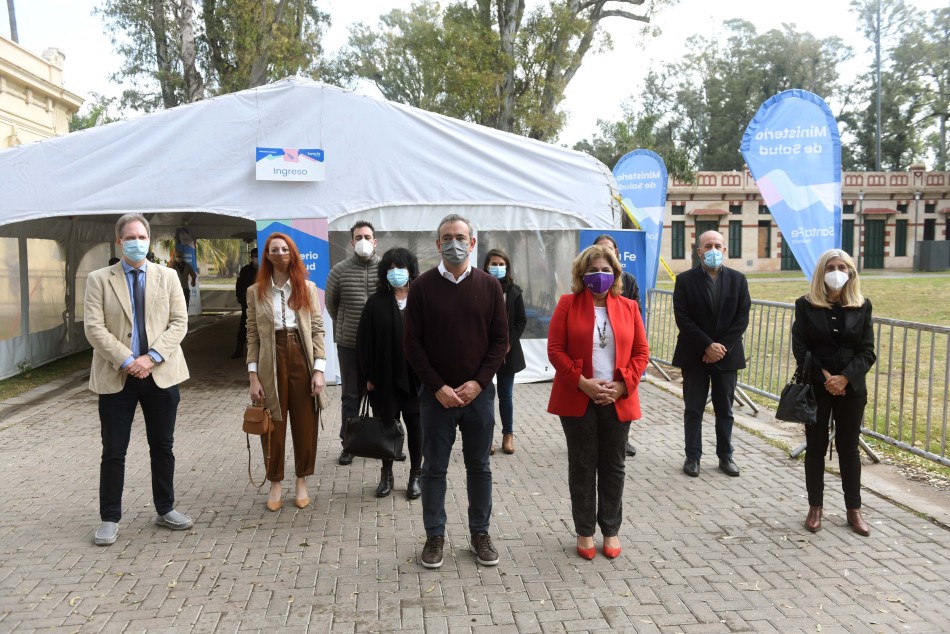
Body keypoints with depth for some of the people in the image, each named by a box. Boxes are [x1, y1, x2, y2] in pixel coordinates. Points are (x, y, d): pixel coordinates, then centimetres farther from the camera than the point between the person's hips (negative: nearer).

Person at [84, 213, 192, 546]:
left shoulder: (167, 277, 7)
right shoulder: (99, 279, 2)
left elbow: (179, 322, 0)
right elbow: (94, 328, -6)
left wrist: (152, 357, -13)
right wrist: (127, 361, -16)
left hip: (161, 374, 2)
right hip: (116, 376, -2)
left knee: (163, 446, 11)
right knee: (113, 451, 4)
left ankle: (165, 510, 25)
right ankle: (110, 519, 17)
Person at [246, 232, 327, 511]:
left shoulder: (308, 288, 4)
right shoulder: (255, 291, 4)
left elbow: (317, 330, 2)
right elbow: (252, 336, 3)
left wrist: (319, 369, -6)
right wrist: (253, 376, -4)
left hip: (302, 359, 0)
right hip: (271, 362, 0)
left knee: (305, 426, 7)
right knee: (274, 426, 7)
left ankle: (301, 482, 23)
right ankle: (275, 484, 23)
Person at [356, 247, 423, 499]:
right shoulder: (376, 302, 1)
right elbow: (364, 341, 1)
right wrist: (368, 376, -3)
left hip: (414, 375, 0)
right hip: (385, 376, 1)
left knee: (414, 424, 7)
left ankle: (416, 475, 21)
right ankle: (386, 475, 25)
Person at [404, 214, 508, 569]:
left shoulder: (489, 286, 1)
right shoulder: (423, 286, -2)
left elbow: (500, 340, 1)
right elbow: (412, 344, -3)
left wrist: (478, 383, -10)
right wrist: (438, 388, -10)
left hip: (479, 392, 1)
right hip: (436, 394, -1)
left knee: (479, 467, 11)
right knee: (434, 468, 8)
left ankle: (480, 533, 25)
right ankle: (434, 535, 22)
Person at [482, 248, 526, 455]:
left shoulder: (514, 291, 3)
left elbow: (522, 320, 4)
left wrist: (509, 342, -7)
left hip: (507, 351, 2)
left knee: (506, 395, 10)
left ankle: (508, 434, 22)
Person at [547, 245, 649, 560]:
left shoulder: (628, 307, 5)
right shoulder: (568, 304, -2)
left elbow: (641, 352, 4)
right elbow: (555, 349, -6)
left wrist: (622, 385, -10)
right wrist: (583, 383, -16)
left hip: (618, 400, 2)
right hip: (578, 400, -2)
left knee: (613, 466, 11)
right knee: (582, 465, 7)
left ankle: (611, 529, 25)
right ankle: (584, 531, 20)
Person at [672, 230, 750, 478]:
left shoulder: (737, 279, 3)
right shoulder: (685, 280, -4)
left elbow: (742, 319, -1)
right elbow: (683, 319, -9)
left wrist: (721, 347, -10)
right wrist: (707, 346, -15)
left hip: (726, 354, 2)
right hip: (694, 355, -2)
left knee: (724, 409, 11)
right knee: (693, 409, 6)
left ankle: (725, 456, 22)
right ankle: (692, 456, 16)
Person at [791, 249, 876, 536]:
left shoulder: (862, 306, 2)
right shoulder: (806, 305, -3)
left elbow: (868, 351, -1)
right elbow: (799, 348, -6)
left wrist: (845, 378, -15)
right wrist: (824, 378, -14)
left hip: (851, 387, 1)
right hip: (815, 386, -1)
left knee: (849, 447, 9)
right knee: (816, 447, 7)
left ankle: (854, 510, 20)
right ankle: (815, 507, 17)